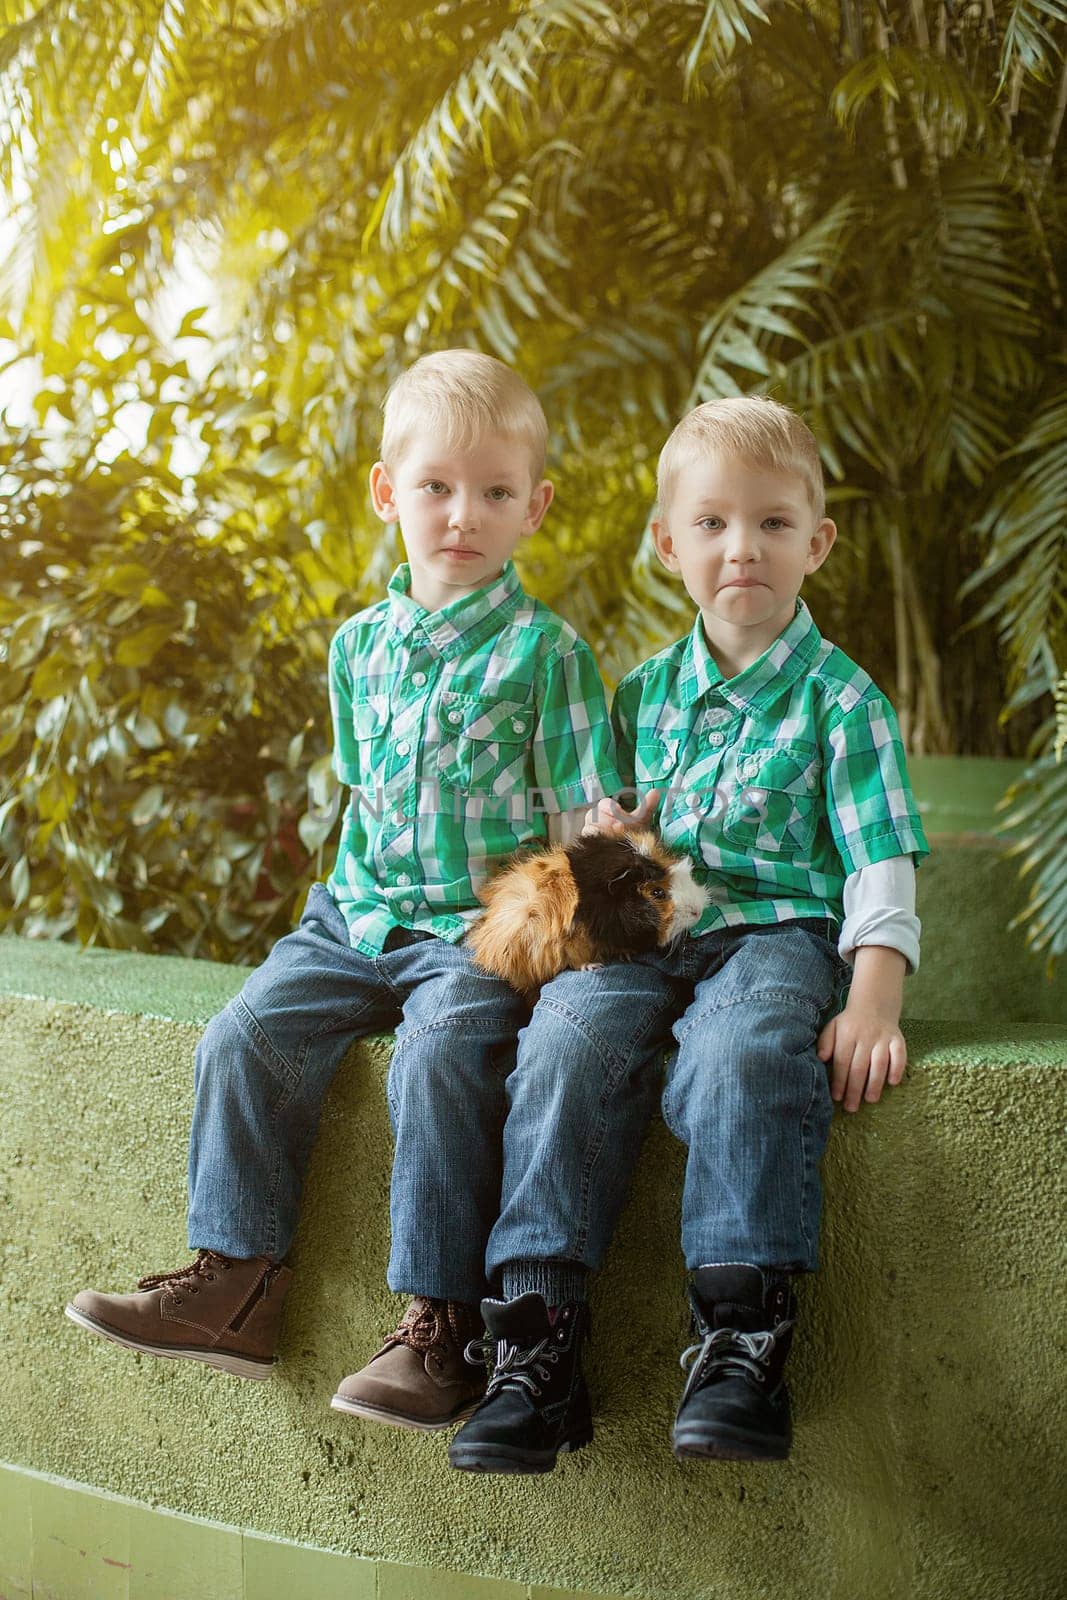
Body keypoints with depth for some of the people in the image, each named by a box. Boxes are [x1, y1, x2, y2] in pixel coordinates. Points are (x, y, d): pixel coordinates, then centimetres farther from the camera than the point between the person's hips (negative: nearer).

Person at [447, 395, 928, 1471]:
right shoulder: (643, 695, 20)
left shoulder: (841, 698, 5)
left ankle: (743, 1333, -31)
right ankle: (535, 1337, -23)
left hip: (776, 930, -3)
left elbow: (880, 862, -1)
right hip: (646, 937, 4)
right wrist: (602, 845, 2)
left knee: (741, 1060, -37)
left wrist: (874, 999, -16)